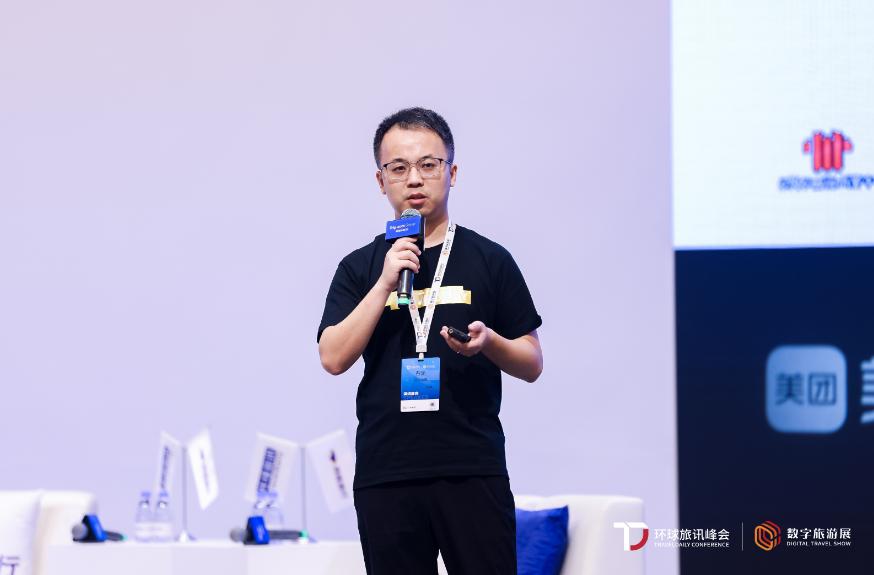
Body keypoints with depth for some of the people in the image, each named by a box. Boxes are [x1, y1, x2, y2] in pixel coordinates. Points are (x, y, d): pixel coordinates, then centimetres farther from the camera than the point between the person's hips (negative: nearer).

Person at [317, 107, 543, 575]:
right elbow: (334, 357, -3)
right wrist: (386, 282, -10)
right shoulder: (361, 268, 10)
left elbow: (531, 364, 8)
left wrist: (488, 342, -13)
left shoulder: (489, 260, 7)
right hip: (385, 477, 1)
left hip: (473, 472, -1)